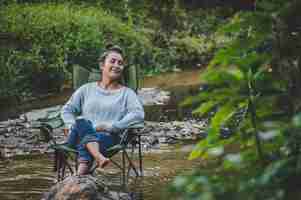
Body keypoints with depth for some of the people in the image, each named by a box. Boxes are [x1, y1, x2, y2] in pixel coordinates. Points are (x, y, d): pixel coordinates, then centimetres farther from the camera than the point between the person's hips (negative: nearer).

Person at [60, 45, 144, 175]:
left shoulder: (127, 93, 17)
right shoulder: (87, 89, 24)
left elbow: (139, 114, -2)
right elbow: (66, 110, 21)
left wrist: (111, 126, -14)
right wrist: (72, 125, -3)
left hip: (108, 137, -1)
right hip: (80, 135, 1)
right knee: (81, 122, -34)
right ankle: (99, 158, -56)